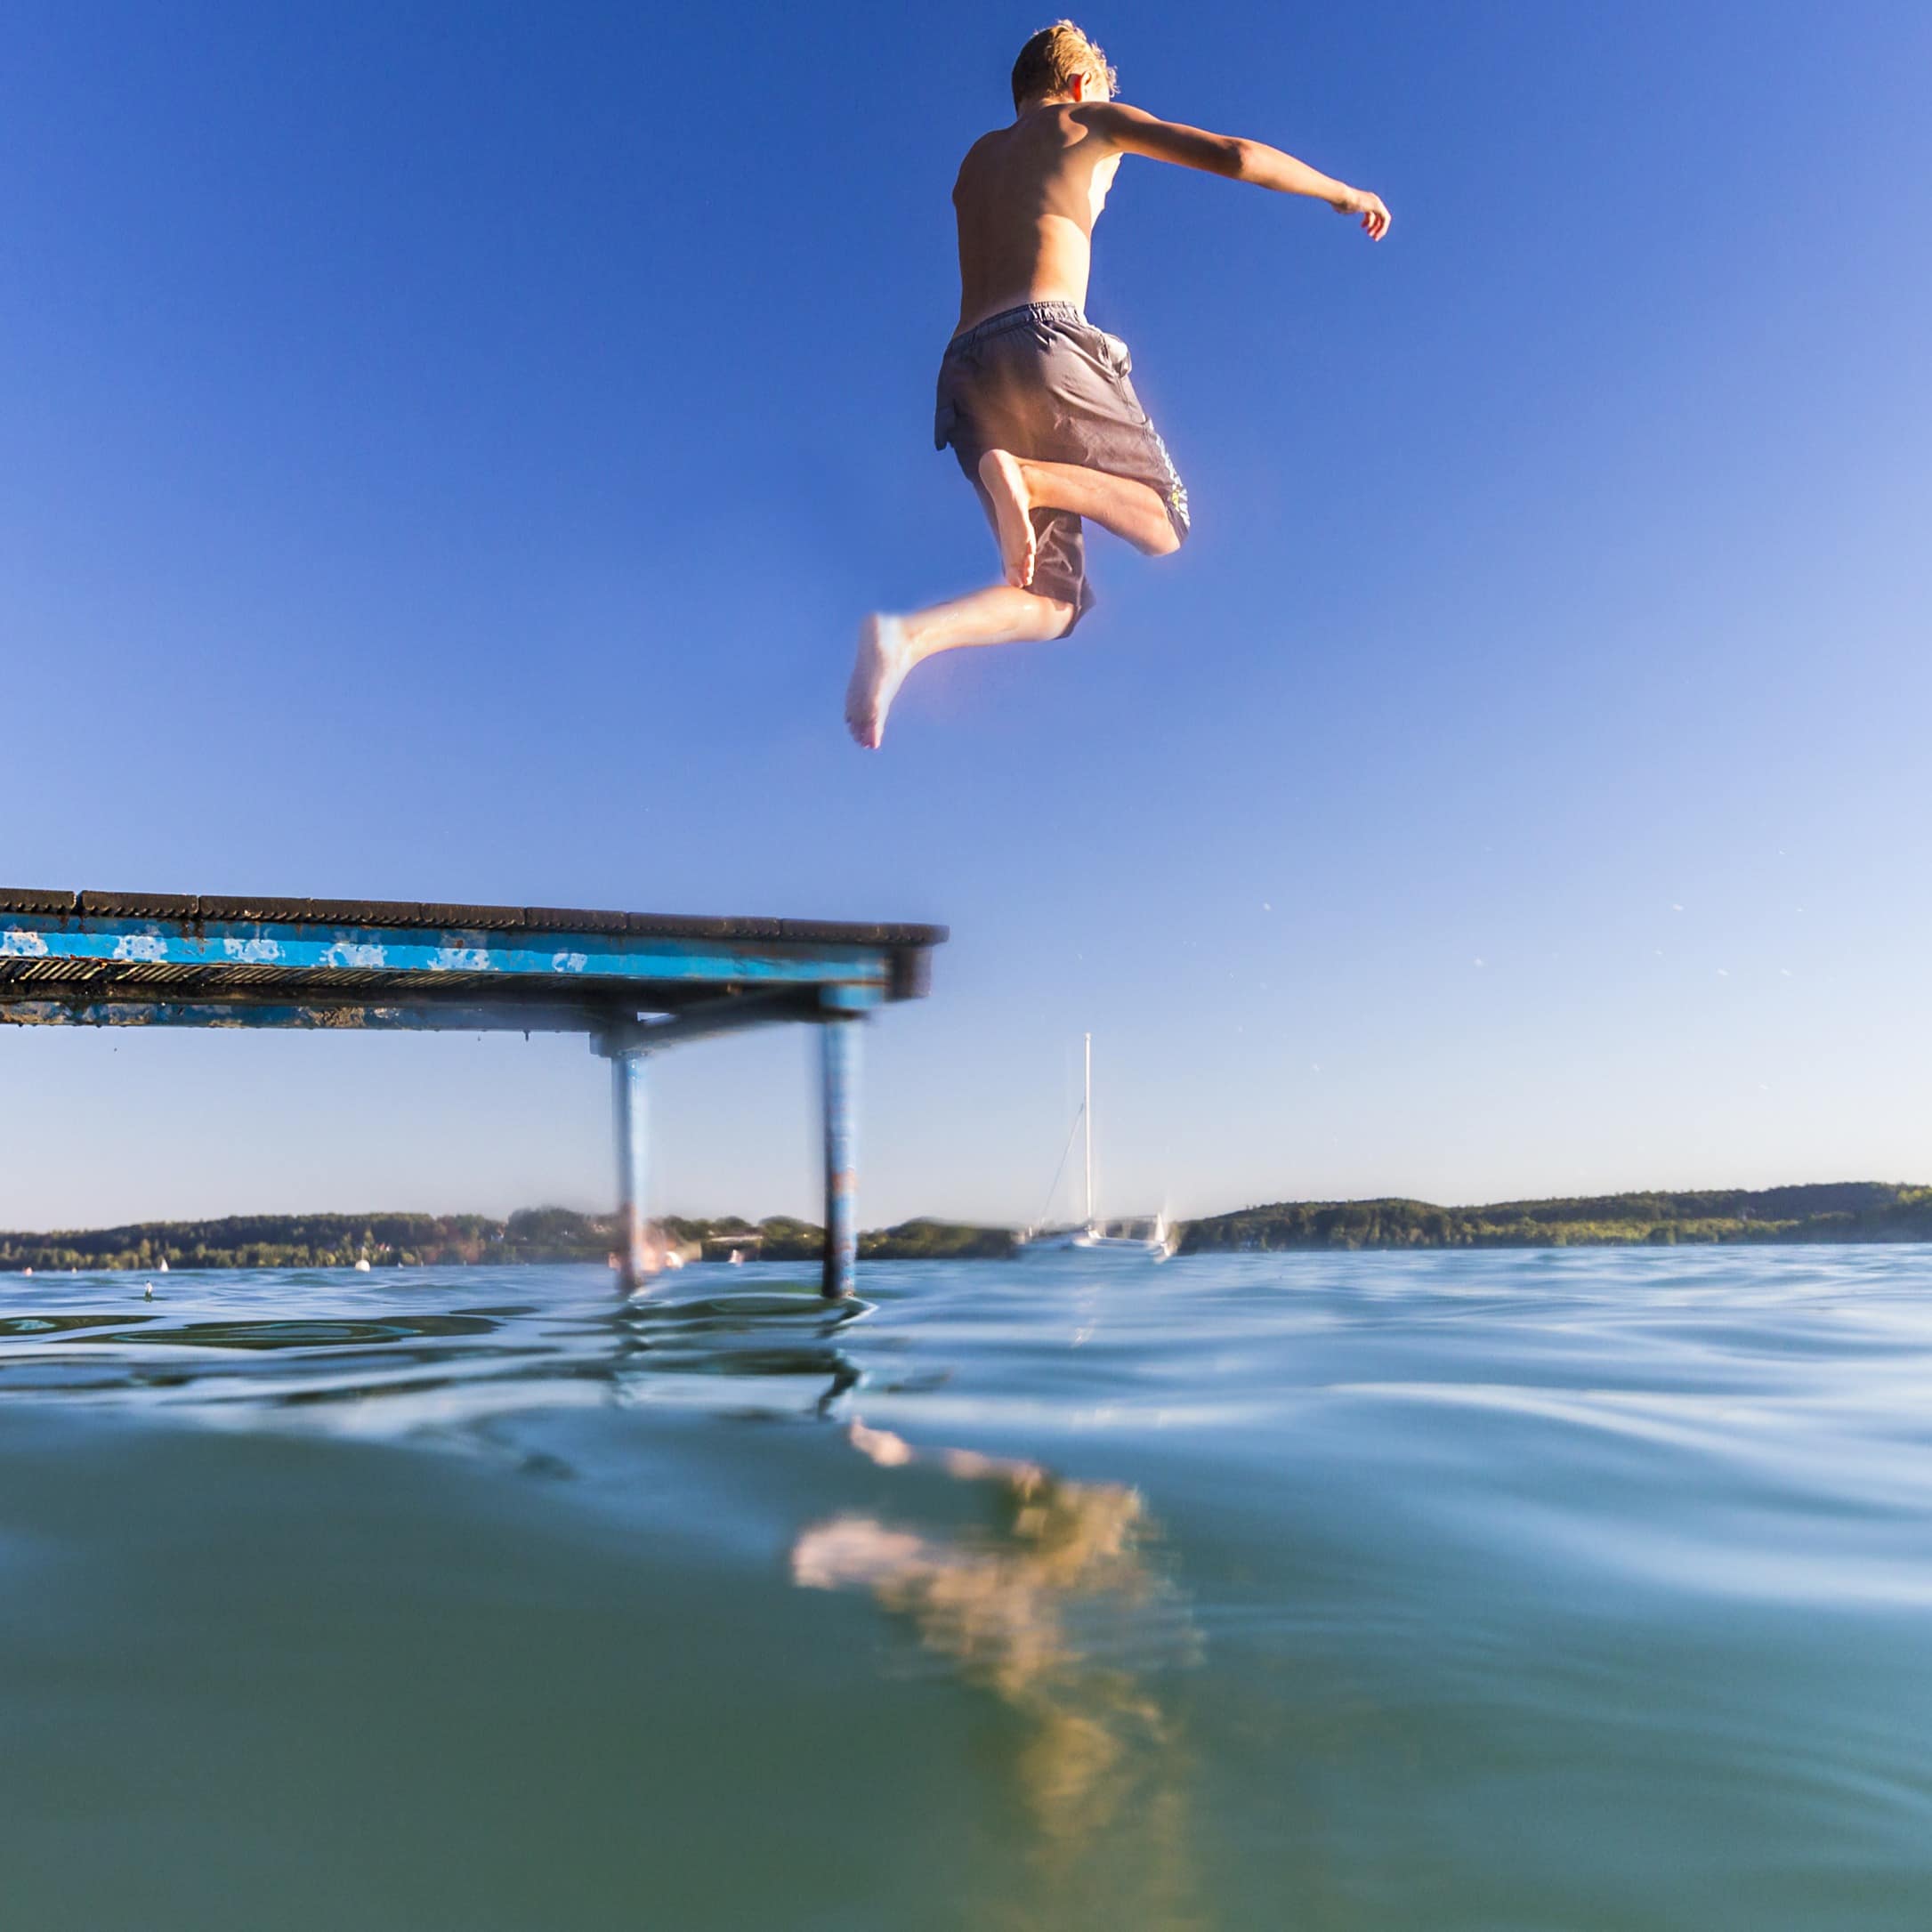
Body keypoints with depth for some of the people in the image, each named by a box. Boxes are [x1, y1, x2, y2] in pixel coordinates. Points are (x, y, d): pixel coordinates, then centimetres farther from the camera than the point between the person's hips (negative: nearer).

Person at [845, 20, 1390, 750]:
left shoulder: (976, 159, 33)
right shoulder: (1092, 121, 18)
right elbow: (1237, 157, 11)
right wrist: (1342, 194, 24)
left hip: (965, 372, 6)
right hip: (1045, 340, -5)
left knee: (1051, 602, 4)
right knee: (1166, 526, 4)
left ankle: (906, 636, -24)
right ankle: (1025, 475, -23)